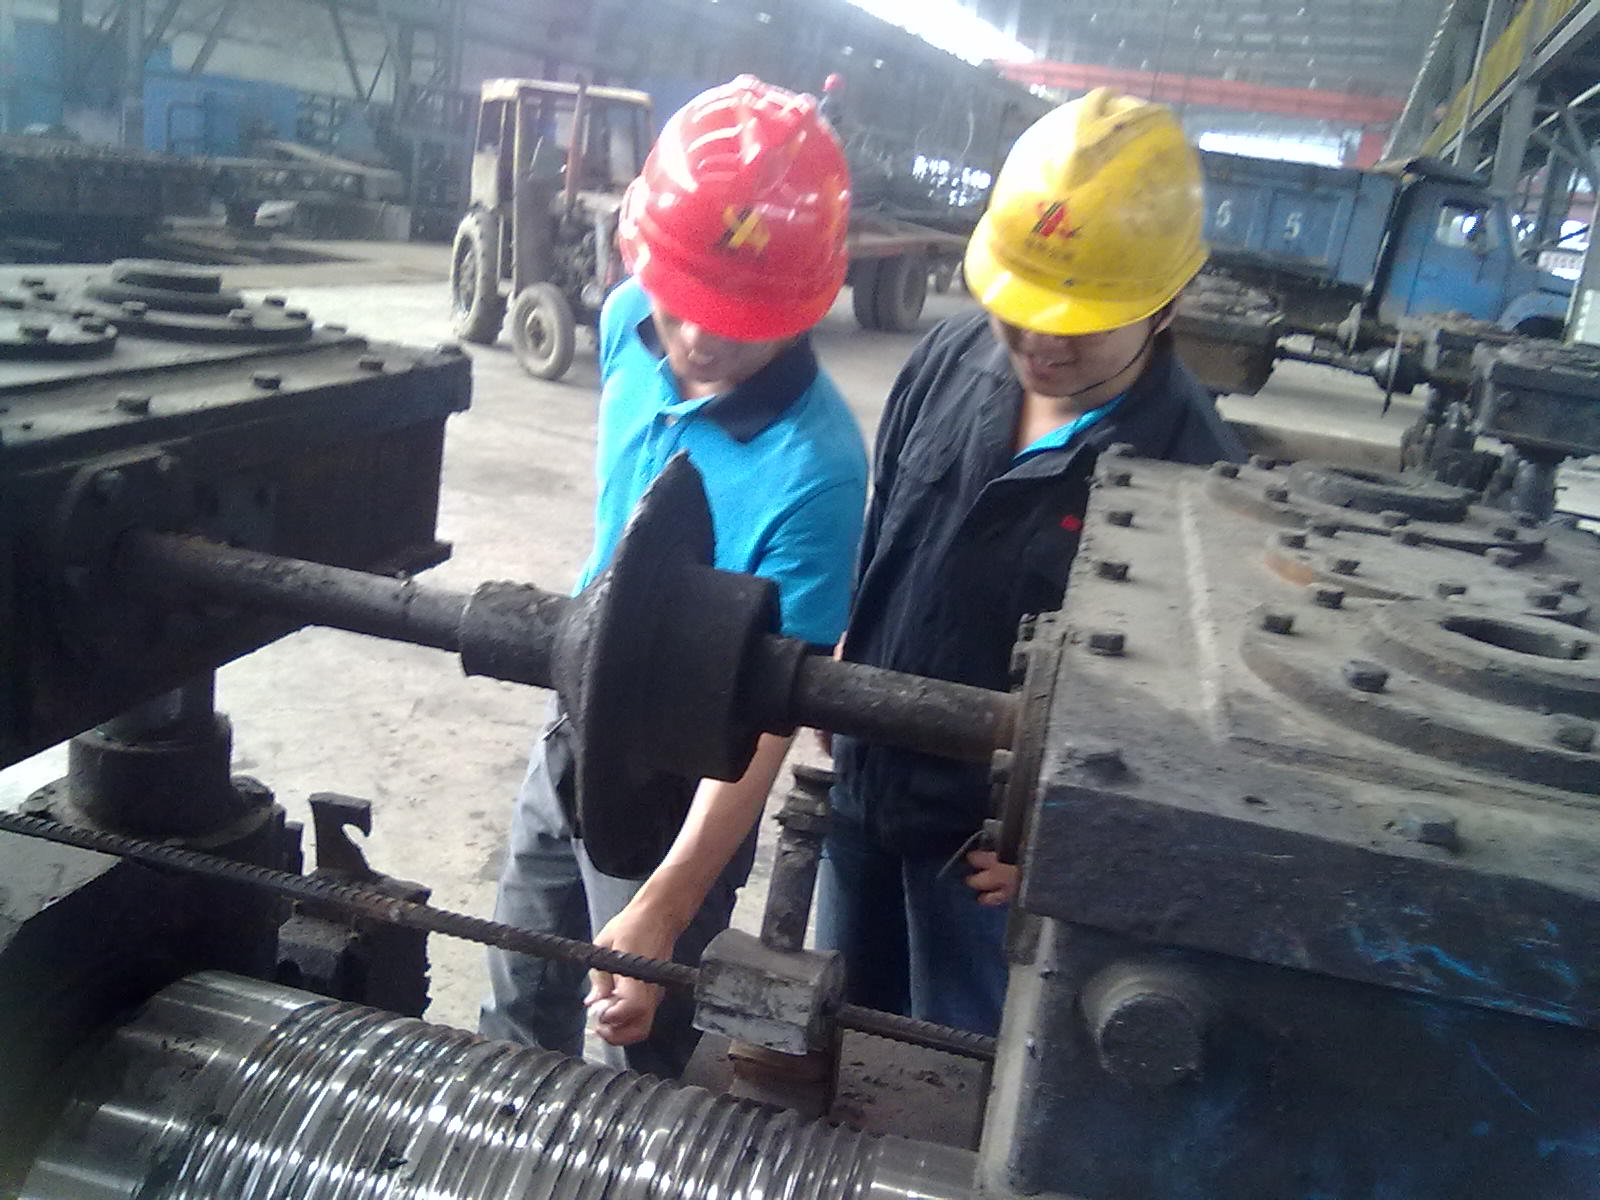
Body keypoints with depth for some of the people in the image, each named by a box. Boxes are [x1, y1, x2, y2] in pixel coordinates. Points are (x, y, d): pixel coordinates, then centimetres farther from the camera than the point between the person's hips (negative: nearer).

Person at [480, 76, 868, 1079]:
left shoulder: (813, 467, -32)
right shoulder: (630, 323, -11)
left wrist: (660, 909, -37)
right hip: (578, 729, 7)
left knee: (644, 1045, 14)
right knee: (520, 1014, 25)